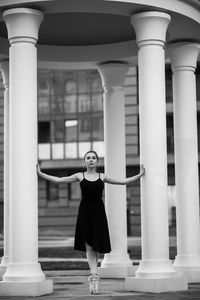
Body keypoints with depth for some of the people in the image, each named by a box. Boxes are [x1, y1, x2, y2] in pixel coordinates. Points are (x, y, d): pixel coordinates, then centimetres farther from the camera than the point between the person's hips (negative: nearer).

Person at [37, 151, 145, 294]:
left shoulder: (102, 177, 8)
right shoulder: (80, 176, 7)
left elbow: (123, 181, 11)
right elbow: (58, 180, 7)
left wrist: (139, 175, 8)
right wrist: (40, 173, 3)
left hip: (98, 211, 1)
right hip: (85, 210, -1)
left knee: (96, 245, 3)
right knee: (88, 245, -8)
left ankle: (93, 277, 12)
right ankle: (94, 276, -12)